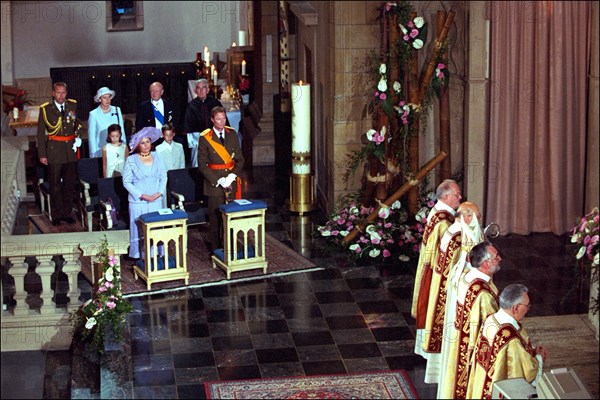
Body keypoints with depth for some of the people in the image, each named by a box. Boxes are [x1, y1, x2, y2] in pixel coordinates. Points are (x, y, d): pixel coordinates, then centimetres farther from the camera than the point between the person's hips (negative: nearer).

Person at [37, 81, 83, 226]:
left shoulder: (73, 106, 6)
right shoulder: (45, 109, -3)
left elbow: (77, 123, 21)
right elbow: (40, 133, -1)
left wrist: (77, 137, 4)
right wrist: (42, 154, -4)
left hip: (70, 150, 3)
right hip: (54, 151, -3)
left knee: (69, 184, 9)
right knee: (55, 185, 2)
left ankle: (67, 213, 19)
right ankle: (56, 215, 10)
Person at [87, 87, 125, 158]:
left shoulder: (117, 110, 7)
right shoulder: (94, 114, -1)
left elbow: (122, 131, 11)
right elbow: (91, 136, 1)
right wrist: (93, 154, -1)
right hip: (101, 152, -2)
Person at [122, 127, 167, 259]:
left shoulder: (156, 157, 7)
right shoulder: (131, 160, -4)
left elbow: (163, 177, 7)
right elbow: (127, 182, -6)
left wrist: (158, 194, -8)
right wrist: (142, 196, -12)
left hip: (156, 201, 3)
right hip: (138, 202, -3)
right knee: (140, 229, -1)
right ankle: (140, 257, 6)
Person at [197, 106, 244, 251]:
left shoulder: (232, 134, 6)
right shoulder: (205, 138, -6)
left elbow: (239, 159, 7)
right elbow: (202, 165, -6)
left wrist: (231, 177, -8)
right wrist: (219, 181, -13)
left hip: (231, 183, 3)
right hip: (214, 184, -3)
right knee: (215, 218, 0)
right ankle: (216, 250, 8)